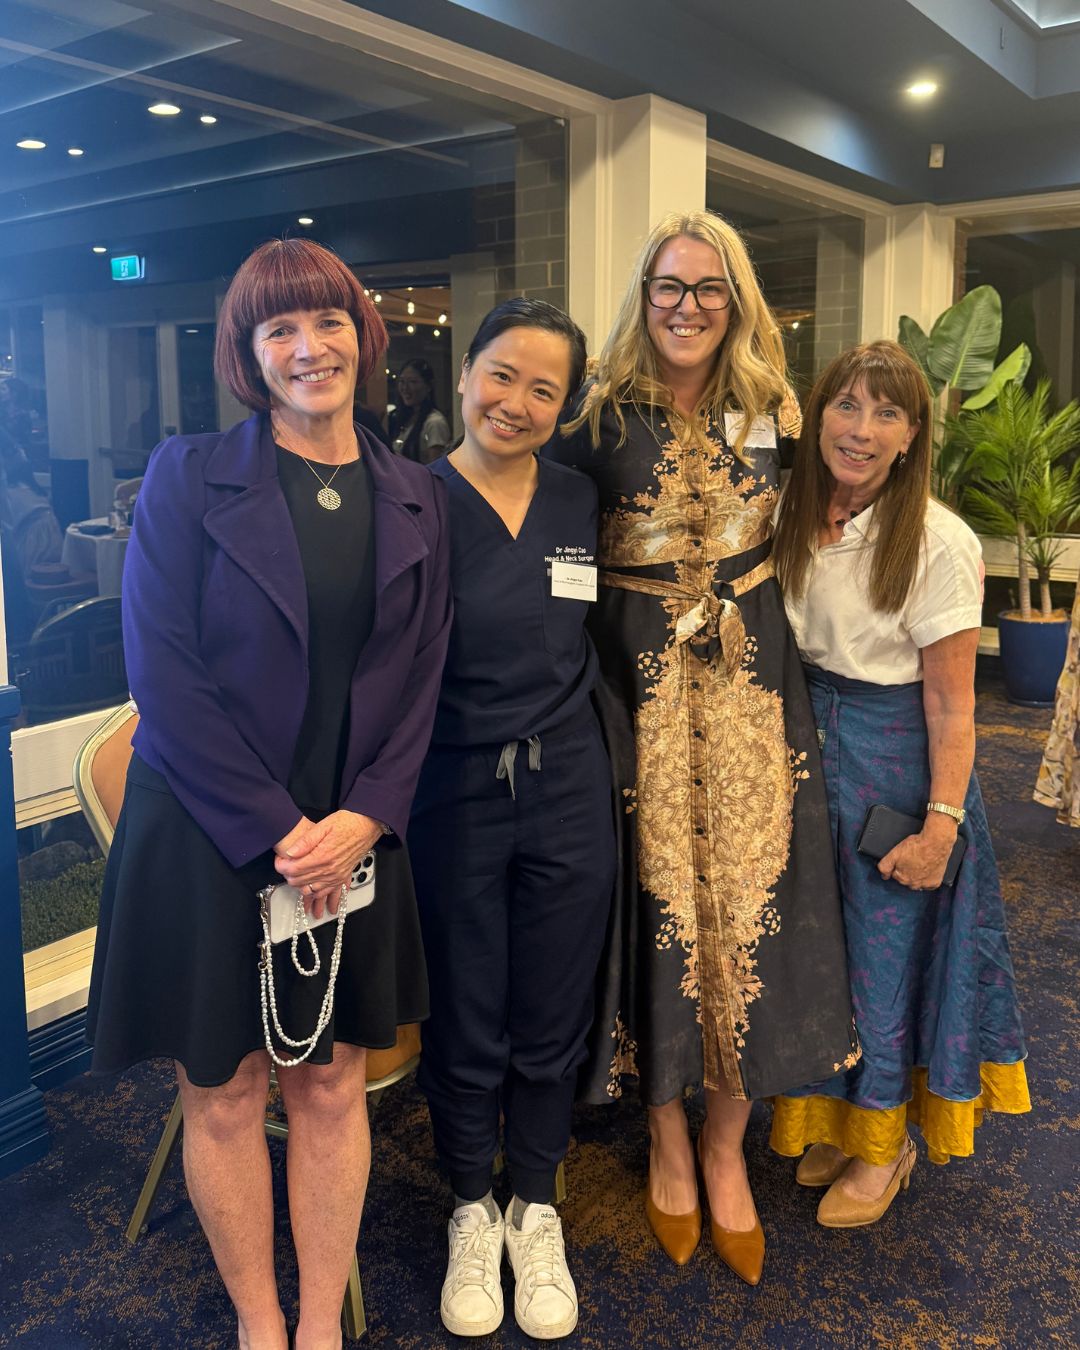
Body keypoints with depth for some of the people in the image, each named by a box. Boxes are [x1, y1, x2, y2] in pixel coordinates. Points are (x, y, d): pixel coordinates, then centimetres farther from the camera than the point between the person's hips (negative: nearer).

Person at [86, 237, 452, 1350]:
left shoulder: (413, 499, 5)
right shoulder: (188, 477, -5)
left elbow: (418, 677, 3)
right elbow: (162, 671, -11)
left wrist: (364, 818, -10)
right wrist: (276, 830, -14)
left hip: (353, 839, 3)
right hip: (204, 838, -2)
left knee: (331, 1088, 13)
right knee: (224, 1093, 10)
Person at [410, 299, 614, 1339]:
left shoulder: (583, 503, 2)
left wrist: (620, 772, 8)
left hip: (568, 790, 3)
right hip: (451, 795, -3)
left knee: (552, 1018, 15)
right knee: (463, 1021, 13)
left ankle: (534, 1209, 39)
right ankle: (471, 1210, 39)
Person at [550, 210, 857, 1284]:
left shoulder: (770, 412, 7)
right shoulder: (601, 415, -2)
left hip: (750, 682, 3)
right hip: (638, 683, -2)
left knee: (746, 899, 5)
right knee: (655, 900, 5)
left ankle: (726, 1148, 25)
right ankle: (667, 1142, 28)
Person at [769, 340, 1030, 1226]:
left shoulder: (942, 544, -16)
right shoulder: (792, 519, 0)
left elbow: (951, 703, -15)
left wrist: (942, 822, -18)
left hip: (897, 759, -5)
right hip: (806, 747, 5)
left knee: (887, 943, 8)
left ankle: (886, 1144, 31)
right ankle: (835, 1118, 38)